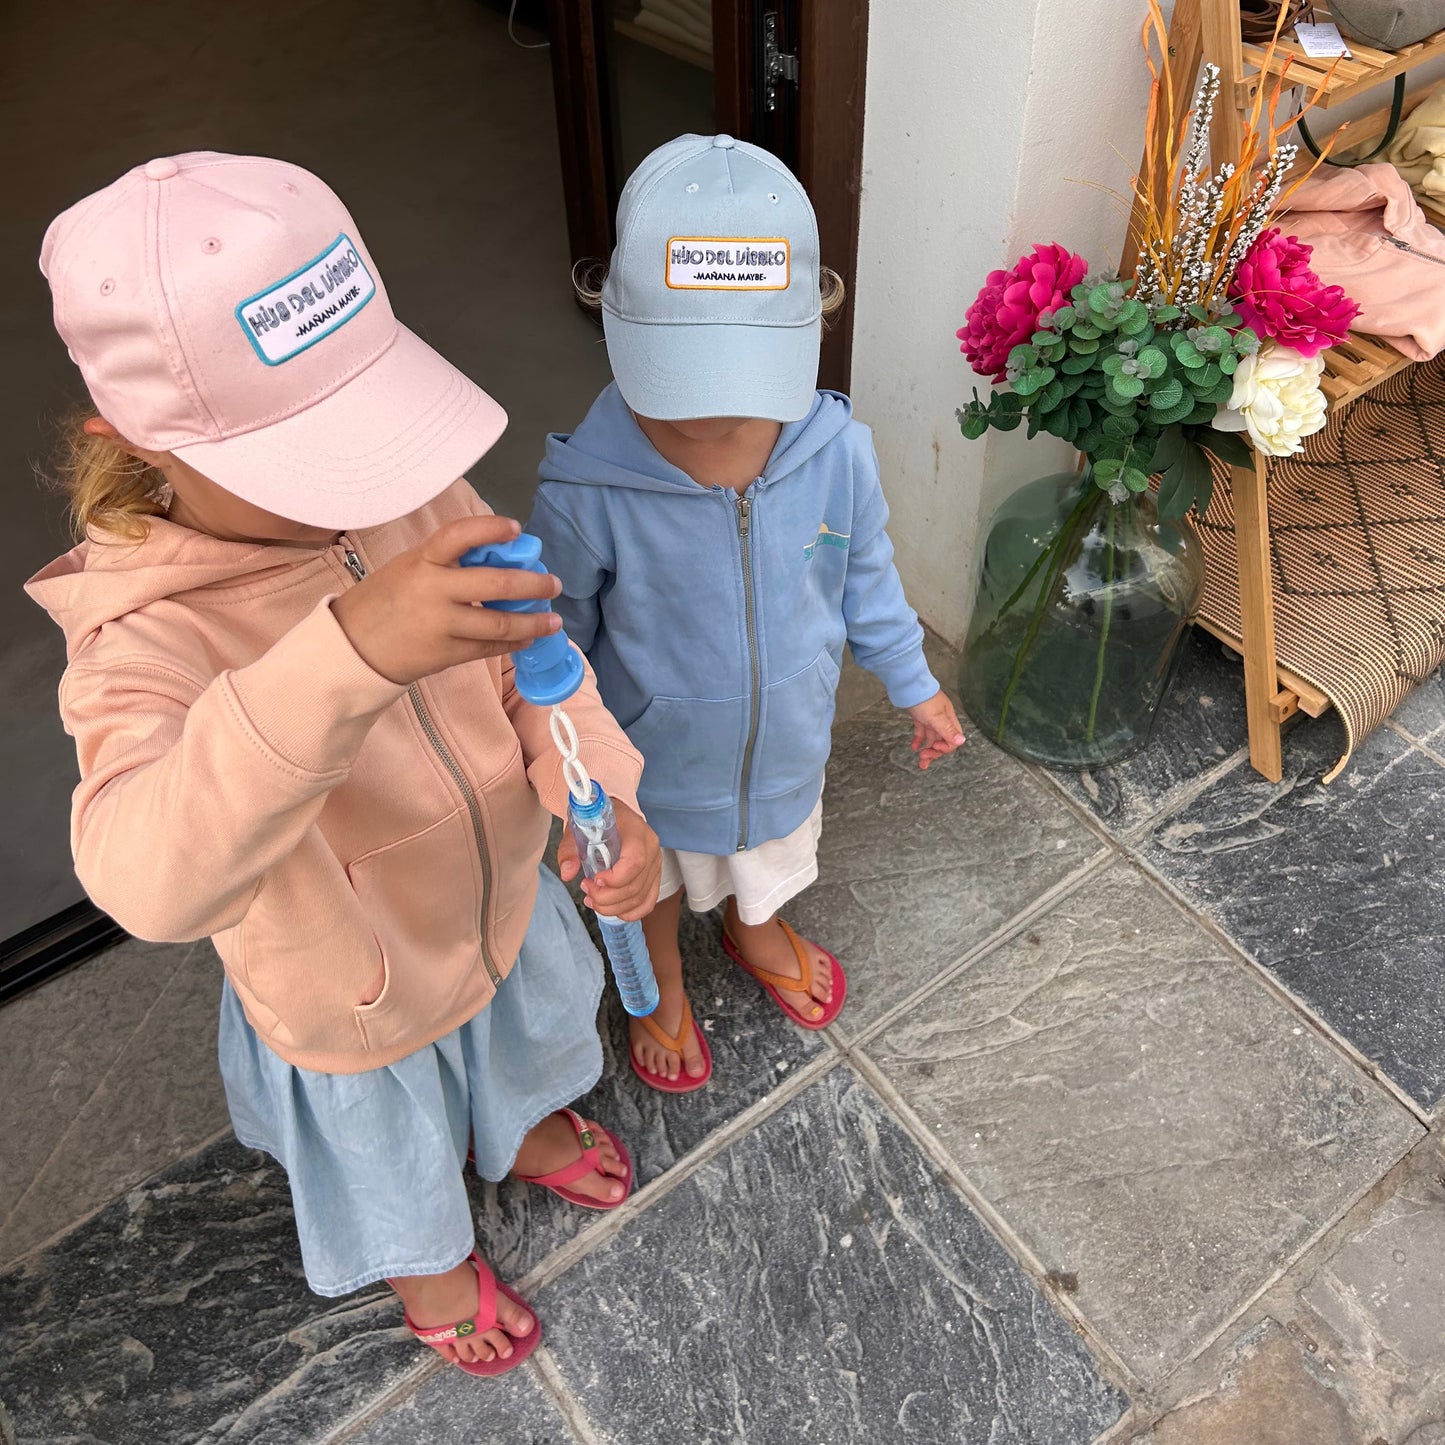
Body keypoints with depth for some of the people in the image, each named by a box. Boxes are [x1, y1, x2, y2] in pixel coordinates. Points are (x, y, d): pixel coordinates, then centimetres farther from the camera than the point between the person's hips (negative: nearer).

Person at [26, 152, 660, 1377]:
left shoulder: (421, 501, -22)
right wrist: (347, 653, -67)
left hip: (502, 896, 5)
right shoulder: (143, 640, -37)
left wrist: (608, 798, -30)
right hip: (360, 999, -4)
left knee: (523, 1040, 36)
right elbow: (150, 876, -54)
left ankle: (521, 1130, 74)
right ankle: (426, 1257, 66)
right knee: (389, 1151, 29)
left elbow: (535, 665, -11)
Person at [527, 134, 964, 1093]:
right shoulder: (587, 491, -33)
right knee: (652, 882, 30)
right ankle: (663, 988, 64)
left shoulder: (837, 454, -25)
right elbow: (555, 638, -15)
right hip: (652, 757, -2)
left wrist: (916, 687, 8)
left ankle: (756, 930, 71)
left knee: (768, 856, 35)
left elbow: (865, 578, -4)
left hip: (785, 737, 3)